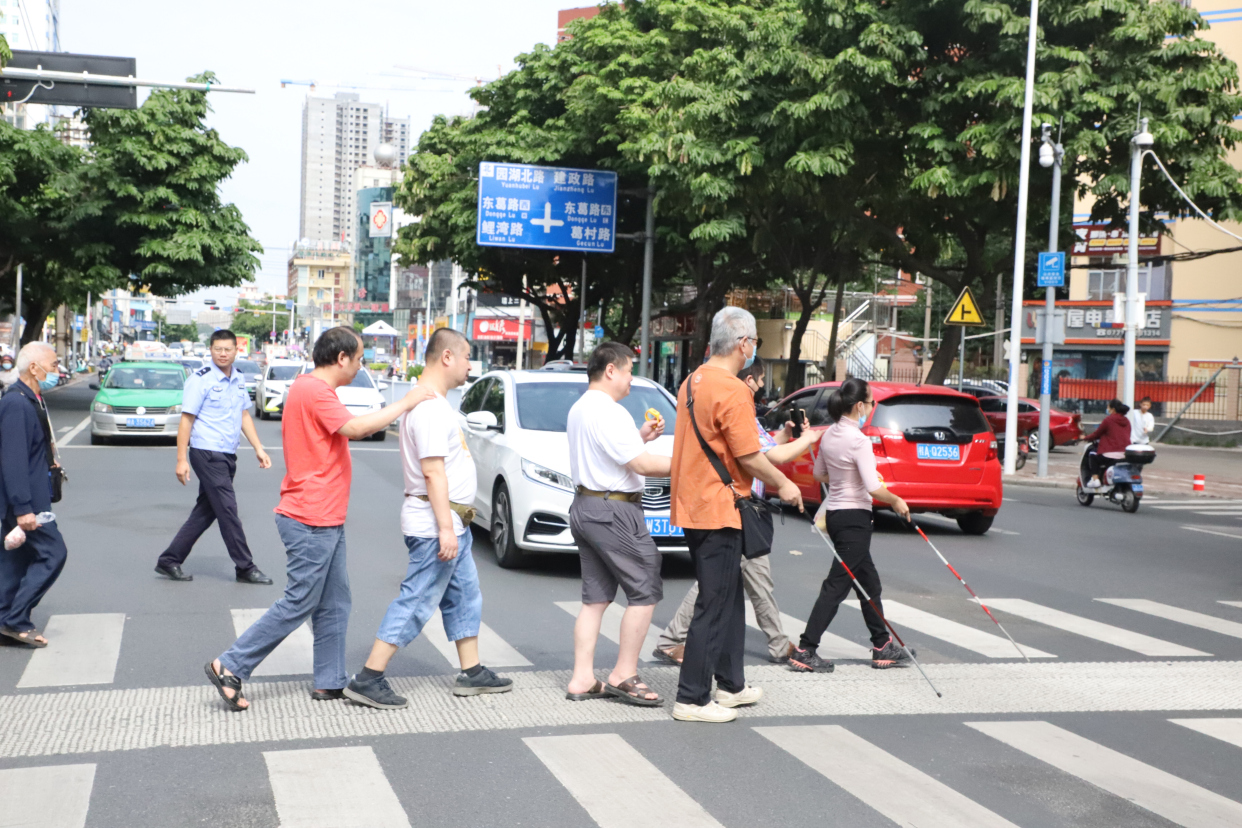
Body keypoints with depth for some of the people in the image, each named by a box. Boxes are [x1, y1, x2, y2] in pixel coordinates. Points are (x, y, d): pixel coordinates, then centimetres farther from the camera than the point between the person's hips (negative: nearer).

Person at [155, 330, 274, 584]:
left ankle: (169, 561, 19)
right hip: (207, 453, -8)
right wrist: (182, 460, -14)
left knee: (206, 512, 11)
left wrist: (258, 448, 12)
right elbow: (186, 420, -10)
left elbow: (244, 415, 20)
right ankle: (245, 567, 3)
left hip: (228, 455, 8)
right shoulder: (200, 379, -9)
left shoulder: (239, 379, 12)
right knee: (228, 512, -5)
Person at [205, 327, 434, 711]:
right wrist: (405, 404, -23)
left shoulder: (311, 388, 17)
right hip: (311, 521, -11)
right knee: (299, 603, -5)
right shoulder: (314, 391, -17)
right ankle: (229, 666, 2)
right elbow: (355, 428, -29)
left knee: (334, 604, 12)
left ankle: (330, 682, 18)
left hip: (325, 520, 11)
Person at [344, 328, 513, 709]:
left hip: (450, 522, 11)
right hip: (435, 523, -11)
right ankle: (367, 680, -5)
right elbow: (432, 471, -24)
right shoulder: (430, 407, -19)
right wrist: (446, 528, -25)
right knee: (416, 602, -8)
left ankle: (471, 673, 25)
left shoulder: (432, 402, 15)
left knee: (464, 596, 16)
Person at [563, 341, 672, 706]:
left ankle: (582, 680, 10)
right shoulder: (608, 412, -16)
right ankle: (624, 676, 1)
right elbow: (642, 465, -20)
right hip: (613, 511, -10)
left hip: (585, 507, 10)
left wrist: (639, 437, 13)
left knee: (596, 596, 11)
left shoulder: (579, 409, 16)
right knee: (645, 591, -2)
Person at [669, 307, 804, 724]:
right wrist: (783, 484, -2)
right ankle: (692, 698, 1)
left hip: (694, 503, 10)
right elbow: (749, 455, -18)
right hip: (718, 509, -10)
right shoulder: (733, 391, -18)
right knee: (714, 605, -3)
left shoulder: (693, 382, 11)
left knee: (729, 598, 19)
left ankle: (730, 685, 29)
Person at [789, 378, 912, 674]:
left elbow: (819, 474, 18)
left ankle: (883, 647, 25)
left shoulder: (829, 435, 6)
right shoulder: (859, 440, -19)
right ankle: (805, 651, -5)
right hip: (854, 516, -9)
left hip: (834, 514, 9)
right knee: (837, 585, -5)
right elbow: (874, 488, -21)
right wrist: (896, 501, -6)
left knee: (868, 581, 17)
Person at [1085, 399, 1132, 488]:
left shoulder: (1108, 420, -6)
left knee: (1092, 456, 17)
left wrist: (1086, 437, 20)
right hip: (1125, 456, 7)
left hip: (1111, 454, -7)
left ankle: (1095, 479, 5)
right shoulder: (1126, 422, 13)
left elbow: (1097, 434, 1)